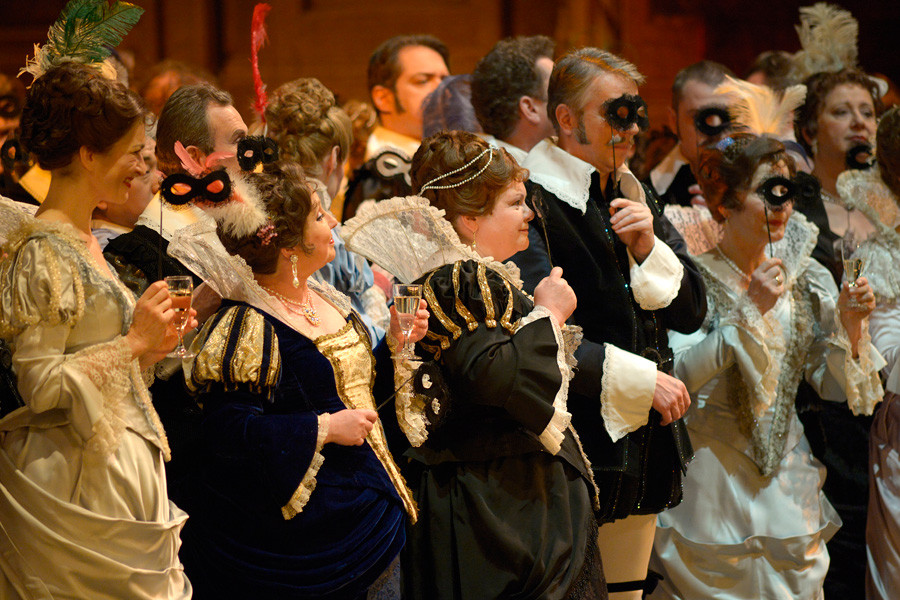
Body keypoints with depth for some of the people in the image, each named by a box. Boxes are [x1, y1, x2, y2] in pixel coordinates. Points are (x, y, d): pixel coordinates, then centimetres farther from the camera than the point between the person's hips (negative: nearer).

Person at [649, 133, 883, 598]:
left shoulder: (806, 279, 4)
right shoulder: (694, 279, -10)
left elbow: (831, 386, 6)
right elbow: (680, 376, -22)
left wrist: (850, 327, -11)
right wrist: (749, 309, -22)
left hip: (786, 471, 5)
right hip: (712, 468, -4)